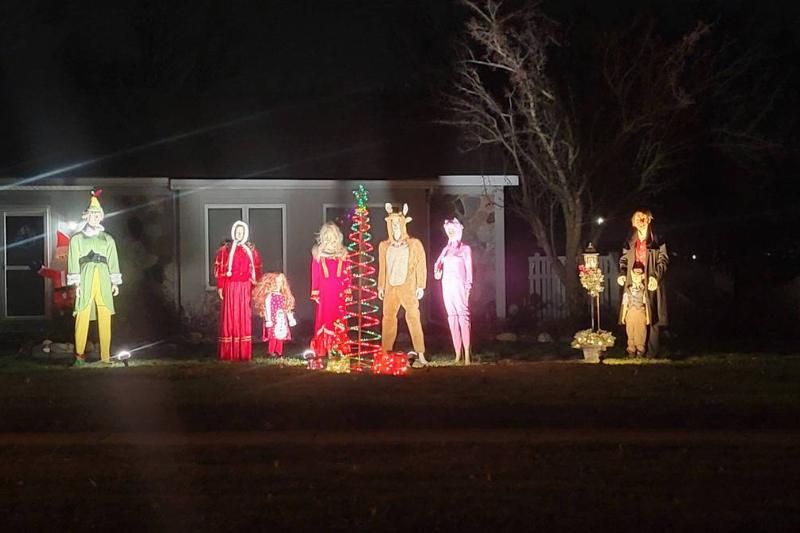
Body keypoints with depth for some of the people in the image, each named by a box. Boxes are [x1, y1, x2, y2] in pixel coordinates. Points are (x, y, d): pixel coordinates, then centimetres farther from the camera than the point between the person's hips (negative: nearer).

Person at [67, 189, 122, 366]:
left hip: (103, 278, 2)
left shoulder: (108, 239, 16)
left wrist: (115, 282, 5)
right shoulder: (77, 238, 8)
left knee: (105, 317, -2)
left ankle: (105, 355, 0)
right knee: (83, 316, -9)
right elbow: (73, 262, 3)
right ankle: (80, 354, -7)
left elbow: (113, 262, 14)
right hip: (86, 277, -2)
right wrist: (76, 283, -7)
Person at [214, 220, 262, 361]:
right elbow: (220, 269, -1)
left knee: (245, 318, 1)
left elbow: (257, 269, 11)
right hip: (230, 287, -2)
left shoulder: (251, 250, 11)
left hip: (245, 288, 2)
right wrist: (220, 287, -7)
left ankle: (244, 353, 4)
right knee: (230, 318, -4)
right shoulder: (225, 249, 2)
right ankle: (229, 353, -3)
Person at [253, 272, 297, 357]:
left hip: (282, 320, 6)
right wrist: (268, 320, -15)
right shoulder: (269, 296, -4)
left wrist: (291, 319, 20)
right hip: (273, 319, -6)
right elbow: (267, 308, -9)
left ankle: (279, 352, 9)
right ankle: (271, 352, -2)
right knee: (273, 336, -9)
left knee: (281, 337, 3)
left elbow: (287, 309, 19)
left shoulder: (283, 296, 14)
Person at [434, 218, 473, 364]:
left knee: (462, 315, -14)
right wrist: (437, 271, -6)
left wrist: (468, 286, -10)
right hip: (447, 284, 5)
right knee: (452, 317, 2)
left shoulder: (465, 249, 3)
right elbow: (438, 264, 17)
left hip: (459, 284, -5)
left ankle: (466, 354, -19)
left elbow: (469, 268, -2)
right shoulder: (446, 249, 18)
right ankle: (457, 353, 2)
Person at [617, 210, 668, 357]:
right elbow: (624, 260, 18)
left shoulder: (657, 242, 3)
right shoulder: (630, 243, 14)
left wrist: (655, 276, -15)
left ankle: (651, 351, -2)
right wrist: (622, 274, -1)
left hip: (650, 284, -3)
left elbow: (663, 260, 0)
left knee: (651, 318, -5)